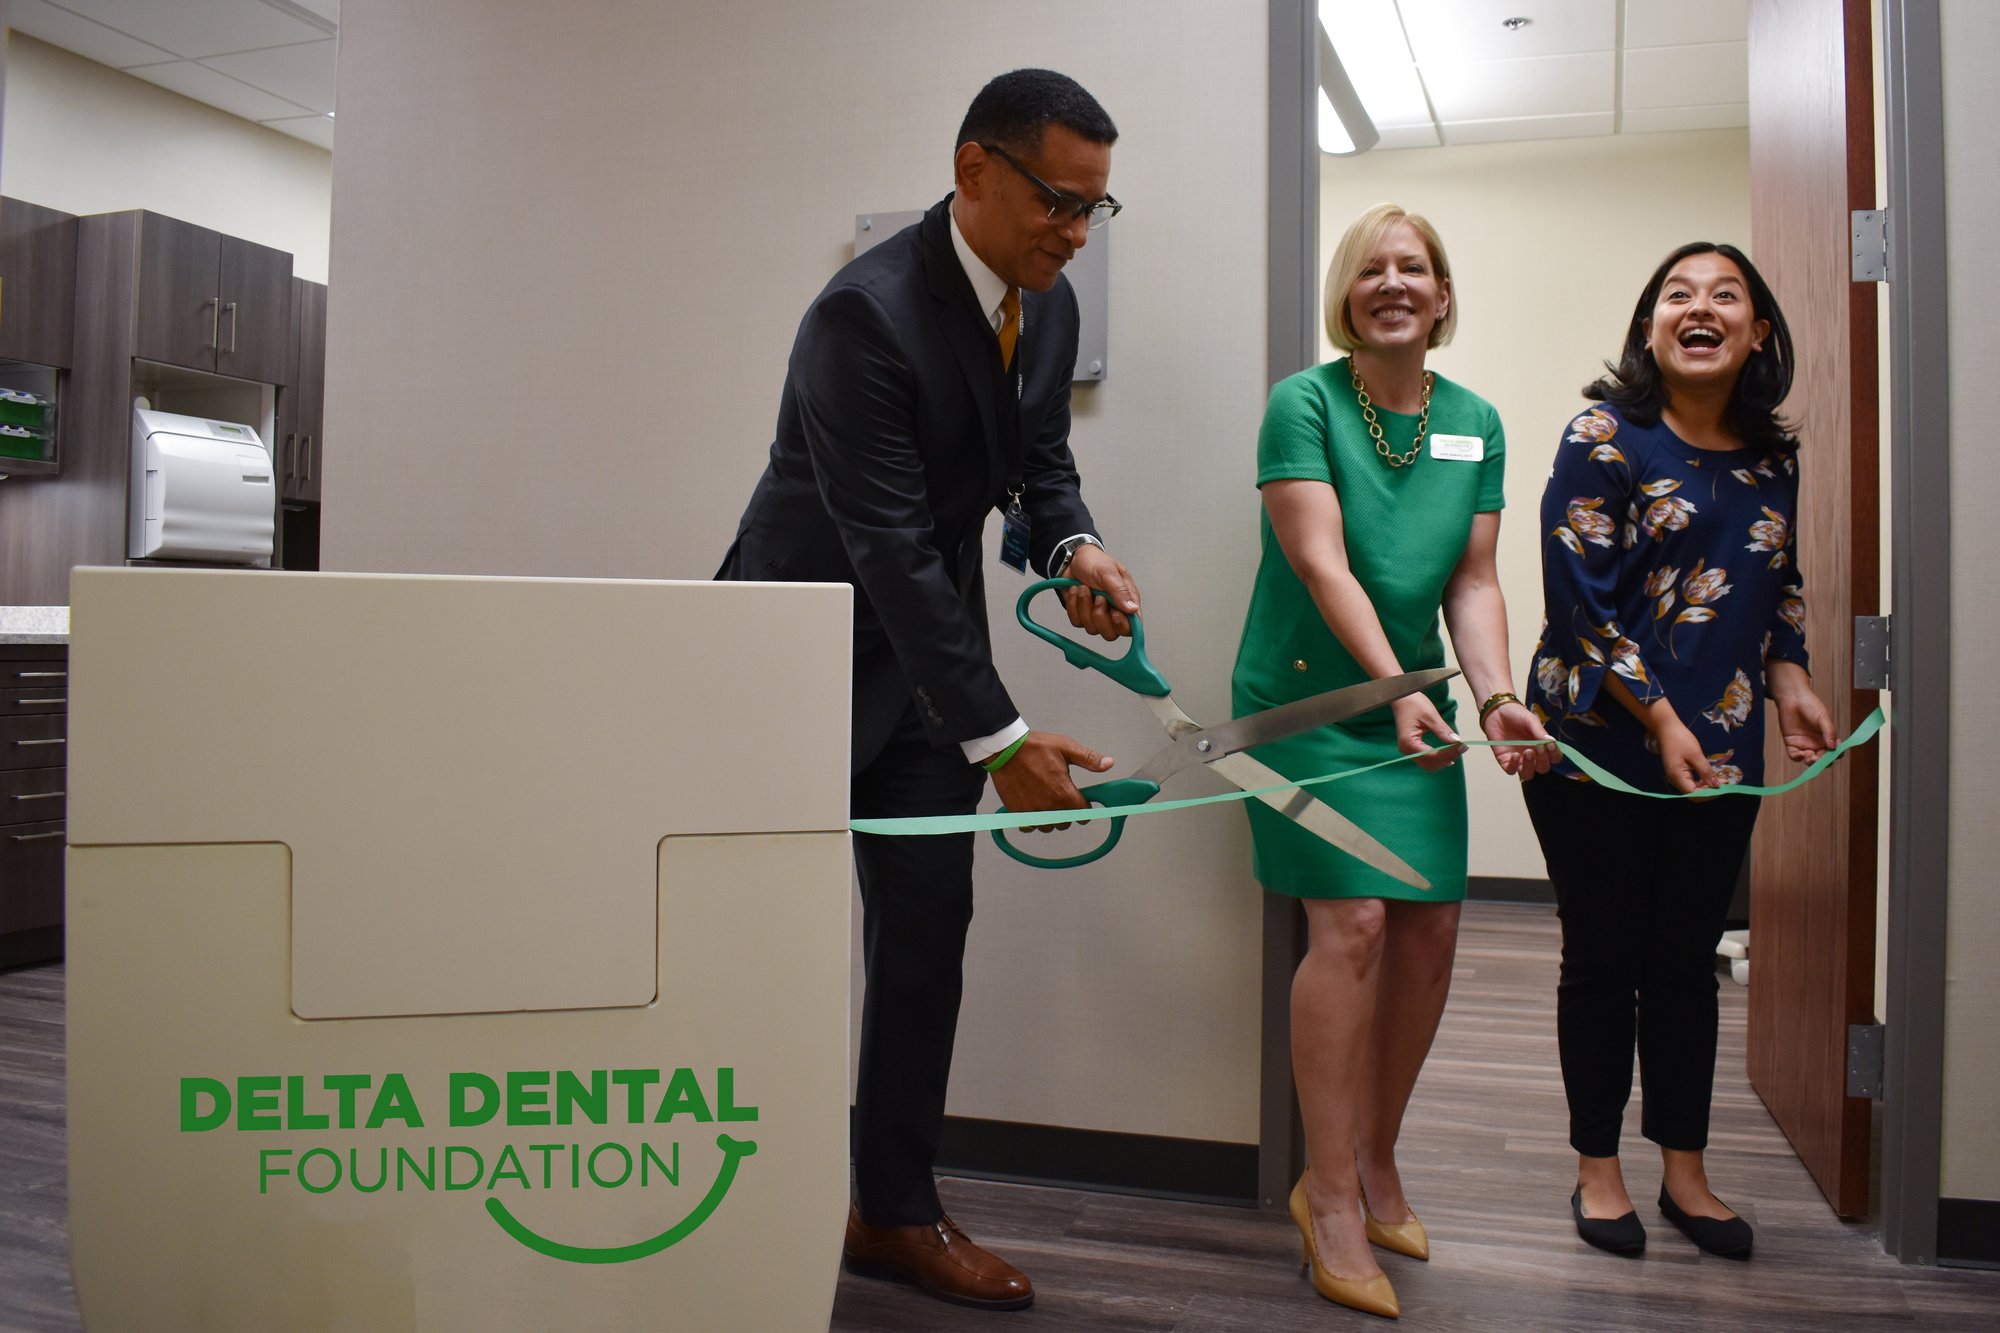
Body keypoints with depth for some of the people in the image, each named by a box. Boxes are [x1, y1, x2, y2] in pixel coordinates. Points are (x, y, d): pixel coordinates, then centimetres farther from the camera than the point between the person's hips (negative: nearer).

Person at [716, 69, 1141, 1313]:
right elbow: (890, 546, -28)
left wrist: (1072, 544, -12)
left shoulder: (1049, 303, 0)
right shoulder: (866, 314, -25)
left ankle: (896, 1210, 18)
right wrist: (1000, 739, -29)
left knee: (928, 924, 6)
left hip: (925, 647, 7)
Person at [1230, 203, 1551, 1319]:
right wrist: (1396, 688, -26)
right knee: (1353, 922, -14)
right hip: (1309, 696, -5)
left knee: (1431, 932, 5)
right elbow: (1320, 561, -17)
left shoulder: (1476, 423, 9)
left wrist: (1496, 694, -11)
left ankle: (1375, 1165, 26)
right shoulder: (1303, 402, -7)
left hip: (1418, 702, 6)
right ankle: (1330, 1198, 0)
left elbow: (1473, 581, 5)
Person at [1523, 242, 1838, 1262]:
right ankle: (1598, 1168, 19)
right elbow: (1581, 597, -12)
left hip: (1719, 755, 5)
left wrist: (1787, 680, 2)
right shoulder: (1605, 437, -7)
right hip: (1597, 747, -5)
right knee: (1603, 958, 5)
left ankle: (1684, 1170, 25)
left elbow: (1781, 587, 20)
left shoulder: (1772, 457, 10)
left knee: (1688, 959, 11)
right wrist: (1660, 719, -15)